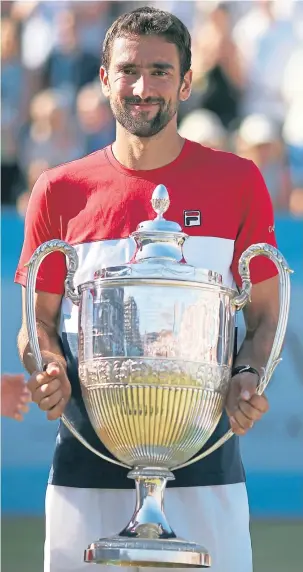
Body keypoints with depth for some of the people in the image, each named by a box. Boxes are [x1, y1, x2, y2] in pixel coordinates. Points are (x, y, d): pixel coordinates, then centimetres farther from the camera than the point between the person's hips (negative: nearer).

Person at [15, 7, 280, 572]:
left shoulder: (237, 182, 4)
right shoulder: (60, 191, 6)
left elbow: (265, 314, 9)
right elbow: (39, 319, 12)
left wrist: (247, 377, -11)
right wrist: (48, 372, -10)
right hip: (87, 460, 1)